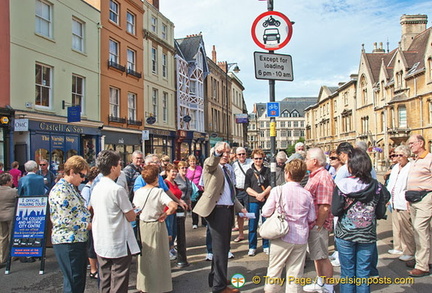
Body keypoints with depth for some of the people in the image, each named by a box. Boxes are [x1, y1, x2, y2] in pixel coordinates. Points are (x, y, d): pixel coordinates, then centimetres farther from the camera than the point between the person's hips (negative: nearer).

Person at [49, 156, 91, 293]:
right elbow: (66, 221, -20)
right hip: (68, 241, -10)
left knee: (80, 281, 18)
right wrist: (90, 225, -13)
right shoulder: (60, 190, -16)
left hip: (78, 240, 10)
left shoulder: (72, 188, 15)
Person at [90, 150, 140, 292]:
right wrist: (135, 212, 7)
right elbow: (131, 217, -14)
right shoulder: (118, 190, -19)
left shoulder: (96, 188, 3)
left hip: (100, 244, 7)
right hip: (119, 245, -7)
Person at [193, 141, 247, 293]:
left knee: (223, 248, 17)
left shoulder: (226, 170, 20)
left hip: (228, 211, 9)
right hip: (217, 211, -9)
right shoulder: (210, 165, -4)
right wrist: (217, 152, -50)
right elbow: (211, 162, -31)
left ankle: (214, 280, 32)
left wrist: (240, 208, 18)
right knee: (220, 249, -3)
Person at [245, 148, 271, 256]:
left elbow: (271, 185, 0)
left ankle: (266, 246, 17)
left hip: (266, 200, 0)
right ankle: (252, 247, 13)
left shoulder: (267, 170, 7)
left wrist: (263, 194, -14)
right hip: (253, 201, 0)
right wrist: (257, 195, -13)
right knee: (252, 225, 3)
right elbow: (247, 187, 1)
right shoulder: (249, 172, 7)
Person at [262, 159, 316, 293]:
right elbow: (311, 219, 4)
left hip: (282, 237, -3)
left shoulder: (277, 191, -11)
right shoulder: (307, 194, -2)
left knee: (274, 270, 12)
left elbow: (266, 212, -6)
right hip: (301, 238, 3)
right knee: (295, 274, 12)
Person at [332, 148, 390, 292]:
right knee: (363, 274, 12)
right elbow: (381, 213, -2)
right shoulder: (376, 186, -5)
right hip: (367, 236, 2)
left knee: (347, 273, 11)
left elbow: (335, 211, -14)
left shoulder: (342, 185, -12)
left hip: (345, 234, -1)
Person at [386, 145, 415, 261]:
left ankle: (409, 252, 8)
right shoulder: (395, 167, 16)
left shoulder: (411, 167, -12)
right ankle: (398, 247, 28)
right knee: (396, 226, 16)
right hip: (395, 203, 9)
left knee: (406, 228, -2)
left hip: (404, 203, -8)